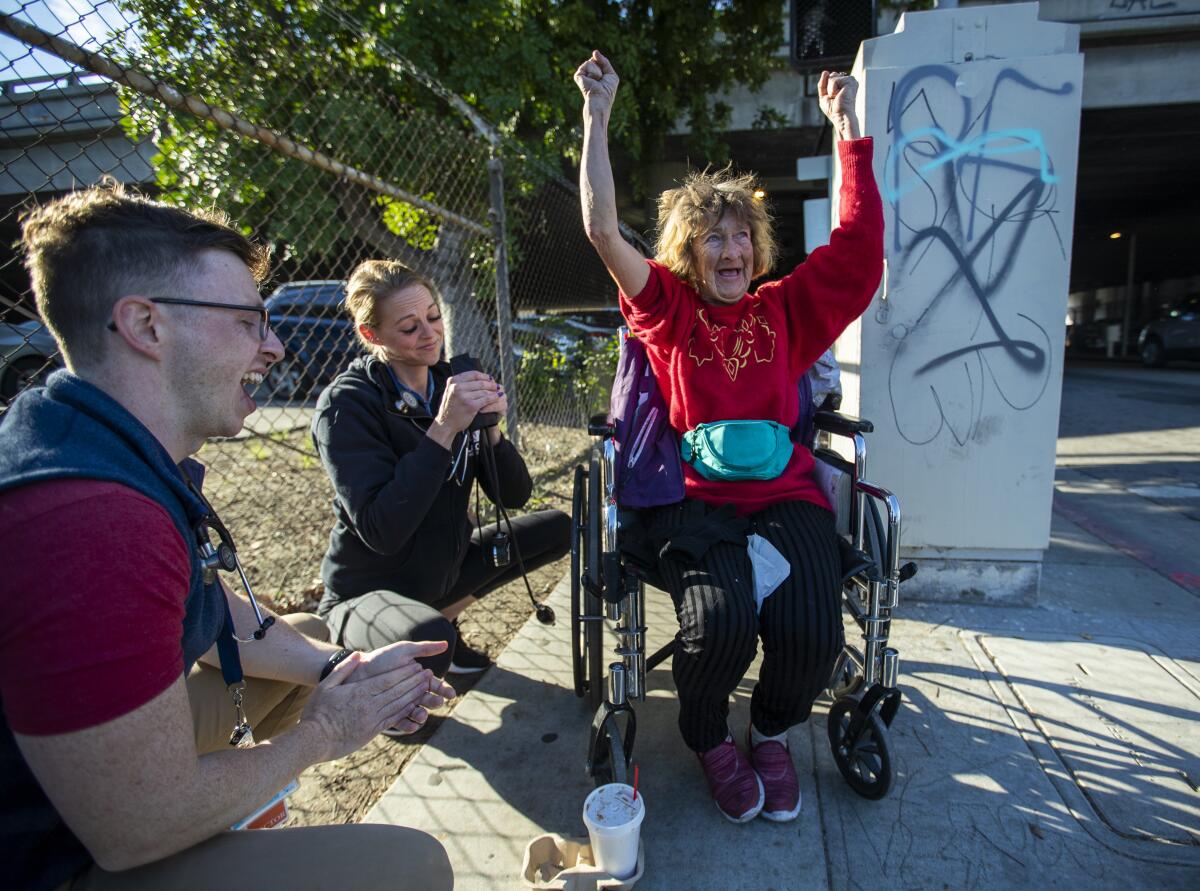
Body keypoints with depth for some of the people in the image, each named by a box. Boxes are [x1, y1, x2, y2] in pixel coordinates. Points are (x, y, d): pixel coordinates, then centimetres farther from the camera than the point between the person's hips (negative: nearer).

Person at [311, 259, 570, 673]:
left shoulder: (451, 385, -1)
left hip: (442, 567, 7)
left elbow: (514, 496, -4)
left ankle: (444, 615, 12)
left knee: (558, 528, 7)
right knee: (428, 639, -38)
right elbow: (381, 533, -30)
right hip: (368, 589, -7)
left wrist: (490, 428, -22)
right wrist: (443, 429, -33)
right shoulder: (346, 406, -18)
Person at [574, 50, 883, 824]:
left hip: (784, 492, 3)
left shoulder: (786, 310, 17)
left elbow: (858, 238, 16)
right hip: (695, 498, -2)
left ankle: (774, 730, 17)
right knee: (721, 624, -27)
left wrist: (848, 127, 18)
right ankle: (709, 738, 11)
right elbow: (602, 228, 4)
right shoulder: (670, 309, 11)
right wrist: (598, 114, 6)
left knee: (811, 632, -21)